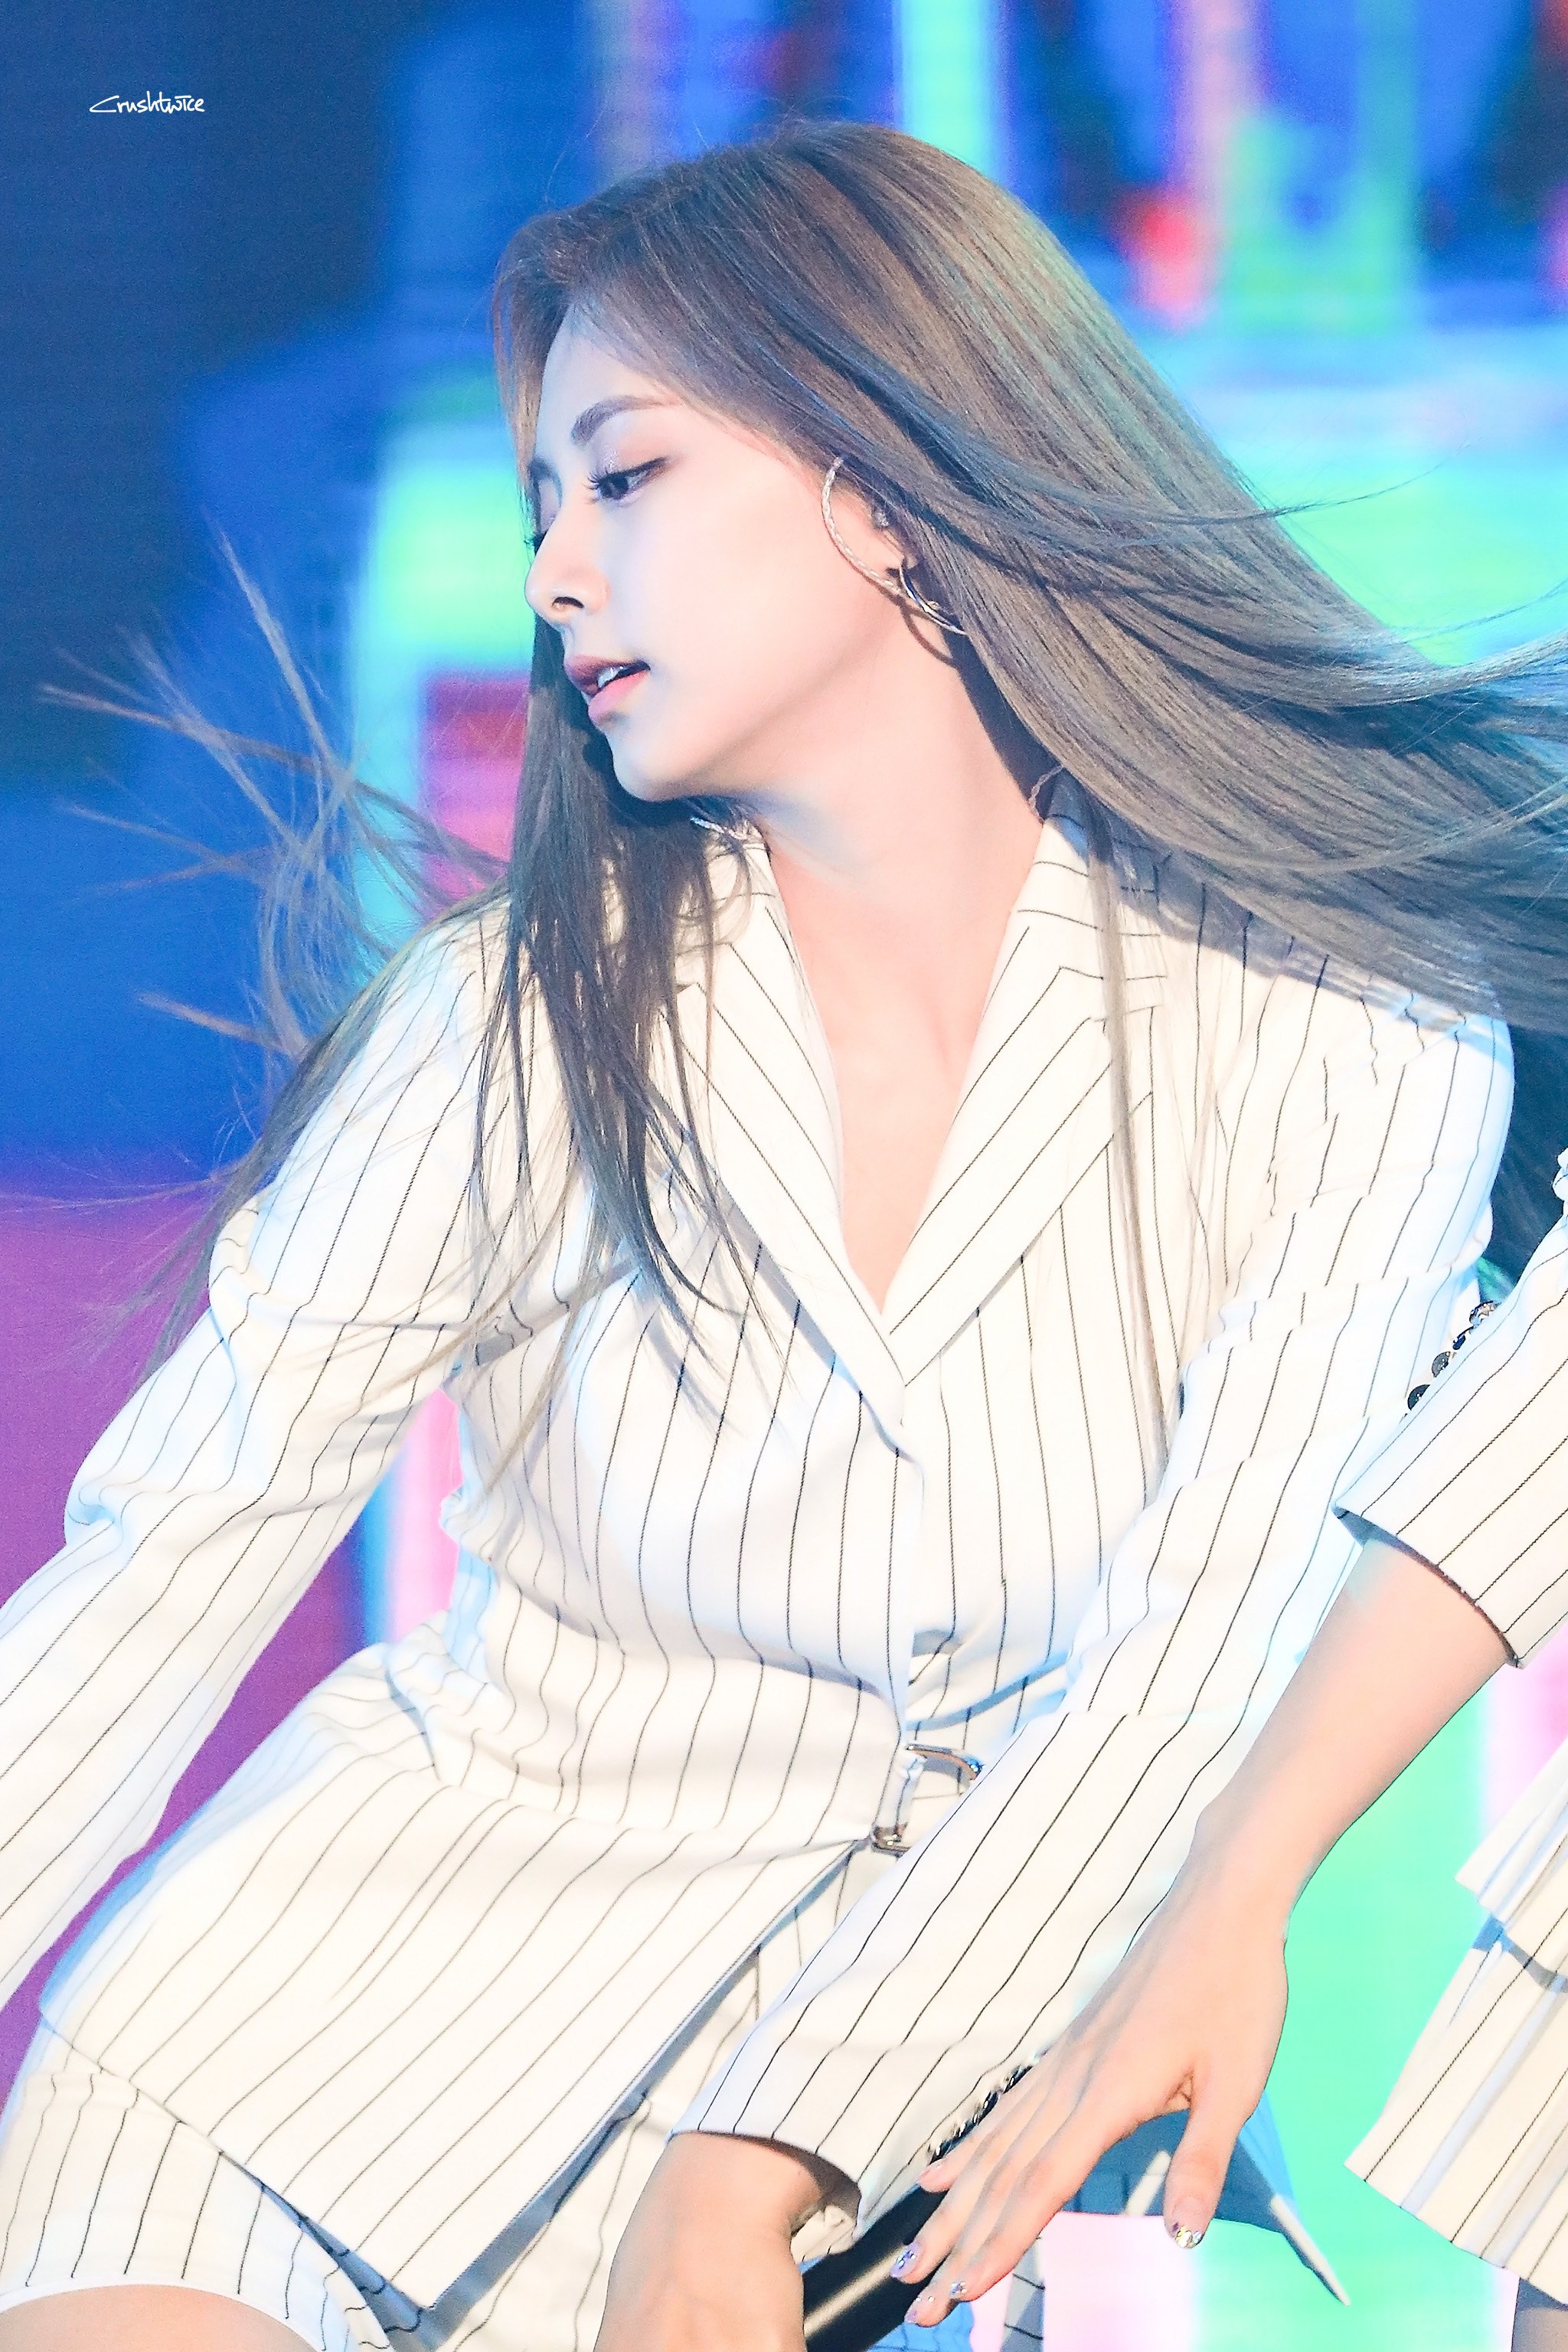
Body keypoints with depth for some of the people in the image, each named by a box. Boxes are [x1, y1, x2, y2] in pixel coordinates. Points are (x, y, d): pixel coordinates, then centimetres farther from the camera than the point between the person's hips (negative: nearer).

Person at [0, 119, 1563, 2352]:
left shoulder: (1345, 1034, -6)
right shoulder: (515, 1020, -3)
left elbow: (1184, 1684, -10)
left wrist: (753, 2172, -18)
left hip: (954, 2011, 1)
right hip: (432, 1914, -1)